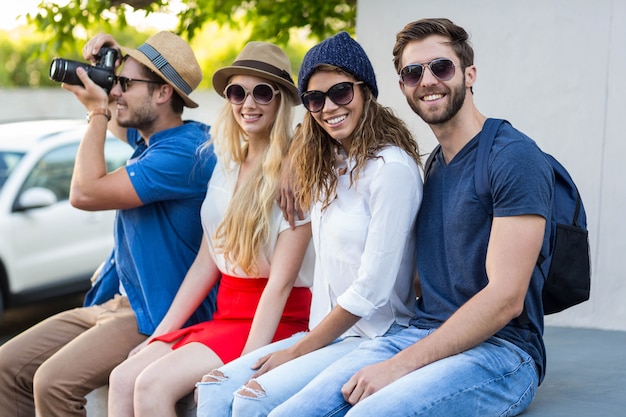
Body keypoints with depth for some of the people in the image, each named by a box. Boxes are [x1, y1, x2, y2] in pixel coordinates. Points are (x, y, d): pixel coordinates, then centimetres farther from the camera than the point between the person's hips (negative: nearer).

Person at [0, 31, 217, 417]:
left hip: (159, 317, -10)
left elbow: (85, 193, -24)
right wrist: (97, 66, 9)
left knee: (53, 382, -27)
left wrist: (98, 110, -13)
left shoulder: (185, 153, -21)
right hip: (117, 300, 10)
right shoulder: (148, 137, 10)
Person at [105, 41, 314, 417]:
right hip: (226, 315, 7)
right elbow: (207, 262, 14)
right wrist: (161, 333, 8)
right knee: (123, 379, -13)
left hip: (278, 321, -7)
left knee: (153, 384, -23)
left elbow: (281, 281, -16)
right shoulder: (227, 166, 12)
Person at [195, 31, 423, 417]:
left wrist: (300, 350, -10)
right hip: (330, 332, 8)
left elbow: (372, 290, -16)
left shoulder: (392, 168, -15)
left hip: (375, 337, -8)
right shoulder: (328, 168, 13)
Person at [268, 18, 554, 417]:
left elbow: (505, 297, -15)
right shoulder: (432, 166, 19)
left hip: (500, 352, -6)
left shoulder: (514, 156, -8)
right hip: (420, 335, 7)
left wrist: (400, 366, -18)